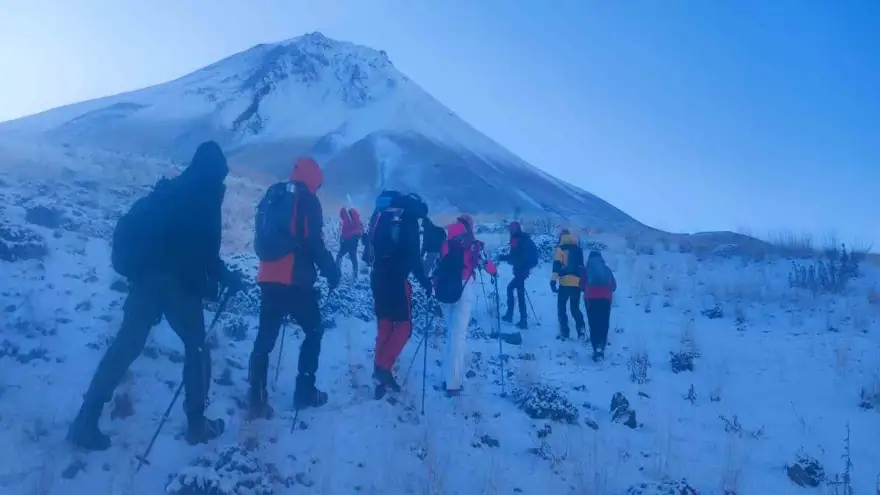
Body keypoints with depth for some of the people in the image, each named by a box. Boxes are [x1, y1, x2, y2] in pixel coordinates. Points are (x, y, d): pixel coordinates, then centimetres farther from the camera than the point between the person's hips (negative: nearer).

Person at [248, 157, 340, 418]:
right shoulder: (308, 201, -6)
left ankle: (257, 400, 2)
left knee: (265, 337, 8)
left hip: (269, 277, 6)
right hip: (296, 280, -6)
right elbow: (314, 243, -13)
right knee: (314, 331, 12)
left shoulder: (273, 195, 15)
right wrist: (331, 271, -2)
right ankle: (304, 391, 12)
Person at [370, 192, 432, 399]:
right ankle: (382, 368, -11)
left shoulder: (381, 216, 14)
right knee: (403, 326, 1)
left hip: (378, 278, 7)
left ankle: (380, 373, 15)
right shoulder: (408, 220, -6)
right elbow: (413, 257, -13)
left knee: (384, 327, 14)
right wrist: (425, 282, -8)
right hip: (396, 280, -7)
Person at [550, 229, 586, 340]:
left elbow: (557, 265, -12)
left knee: (561, 308, 6)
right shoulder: (578, 249, 17)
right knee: (575, 308, 17)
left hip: (565, 283, -5)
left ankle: (564, 333, 0)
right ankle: (581, 330, 3)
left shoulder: (561, 249, 1)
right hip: (578, 283, 5)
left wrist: (553, 280, -17)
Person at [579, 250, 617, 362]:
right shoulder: (607, 269, 19)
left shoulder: (587, 269, 13)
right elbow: (614, 286, 15)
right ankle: (601, 348, -8)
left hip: (591, 298, -2)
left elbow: (582, 285, 8)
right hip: (605, 299, 2)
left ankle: (597, 349, -10)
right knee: (604, 324, 7)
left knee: (593, 324, 0)